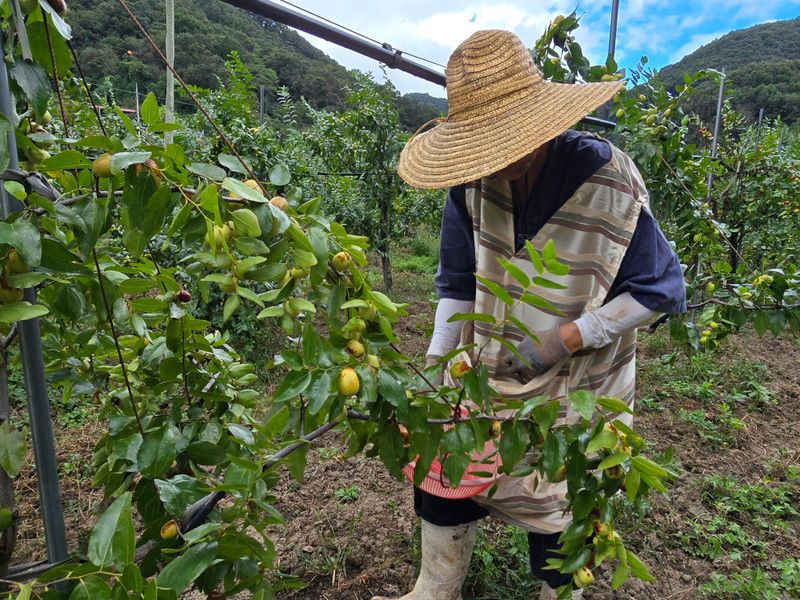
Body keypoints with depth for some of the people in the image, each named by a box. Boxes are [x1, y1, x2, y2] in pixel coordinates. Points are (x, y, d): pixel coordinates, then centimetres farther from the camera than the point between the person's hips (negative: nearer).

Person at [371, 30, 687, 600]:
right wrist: (436, 362, -6)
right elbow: (458, 283, 0)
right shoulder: (475, 180, -11)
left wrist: (567, 338, -20)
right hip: (485, 370, 4)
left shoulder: (609, 185, -21)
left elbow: (660, 290, -12)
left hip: (572, 388, -3)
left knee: (554, 510, 9)